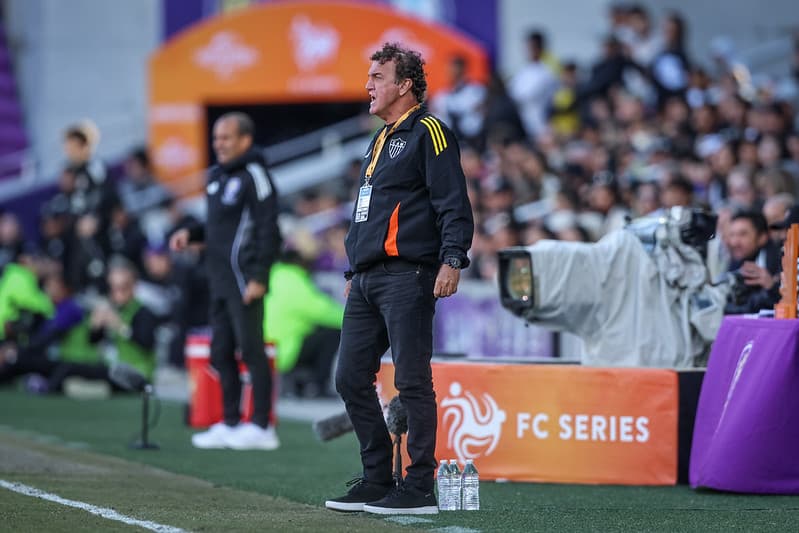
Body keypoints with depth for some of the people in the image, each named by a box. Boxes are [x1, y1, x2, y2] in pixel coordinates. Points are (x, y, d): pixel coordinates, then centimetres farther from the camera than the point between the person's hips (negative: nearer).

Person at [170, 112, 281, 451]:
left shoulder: (254, 176, -9)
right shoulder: (217, 176, 18)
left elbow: (268, 229, -14)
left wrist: (258, 277, -20)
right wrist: (190, 235, 9)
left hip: (244, 279, -9)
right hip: (220, 279, 9)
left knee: (251, 350, -8)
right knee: (221, 352, 10)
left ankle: (261, 427, -5)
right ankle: (230, 425, 17)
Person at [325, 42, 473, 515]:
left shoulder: (428, 133, -4)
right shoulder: (380, 142, 24)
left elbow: (454, 204, -12)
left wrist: (452, 261, -22)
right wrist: (352, 272, 26)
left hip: (407, 277, -10)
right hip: (367, 280, 10)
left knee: (412, 383, -8)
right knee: (351, 379, 7)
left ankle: (419, 489, -6)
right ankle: (378, 482, 15)